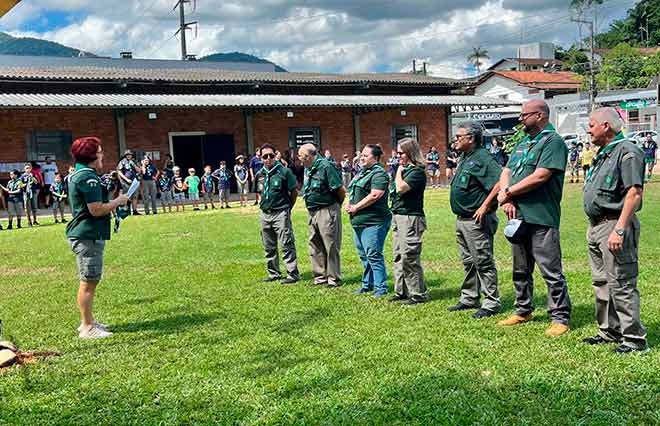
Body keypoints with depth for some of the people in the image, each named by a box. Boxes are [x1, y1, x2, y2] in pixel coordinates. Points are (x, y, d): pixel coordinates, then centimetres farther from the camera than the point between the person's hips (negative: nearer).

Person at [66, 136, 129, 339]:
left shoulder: (77, 175, 16)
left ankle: (88, 321, 28)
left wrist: (111, 205, 13)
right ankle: (87, 328, 2)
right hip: (89, 236, -11)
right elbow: (96, 210, -22)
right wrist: (118, 201, -8)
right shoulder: (89, 177, -17)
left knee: (89, 281, 18)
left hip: (82, 234, 11)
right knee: (89, 282, -4)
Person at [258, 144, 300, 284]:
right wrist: (263, 205, 13)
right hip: (265, 214, 6)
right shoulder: (260, 174, 8)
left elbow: (294, 191, -3)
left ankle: (293, 274, -1)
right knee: (269, 247, 13)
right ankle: (273, 273, 24)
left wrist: (287, 207, 3)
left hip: (280, 213, -6)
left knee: (287, 245, -6)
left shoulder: (284, 172, -8)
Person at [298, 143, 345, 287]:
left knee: (331, 246, -1)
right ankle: (320, 277, 23)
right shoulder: (310, 169, 12)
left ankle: (334, 278, 8)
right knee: (315, 247, 13)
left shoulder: (326, 166, -16)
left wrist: (335, 205, -1)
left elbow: (340, 190, -16)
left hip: (327, 212, -9)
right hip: (313, 212, 9)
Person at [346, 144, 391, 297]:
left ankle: (381, 287, 0)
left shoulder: (379, 174, -11)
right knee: (363, 255, 15)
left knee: (373, 255, -8)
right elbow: (353, 192, 26)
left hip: (373, 222, -10)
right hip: (358, 221, 10)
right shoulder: (362, 173, 19)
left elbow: (375, 195, -22)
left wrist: (355, 207, -15)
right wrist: (349, 205, 5)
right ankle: (368, 284, 25)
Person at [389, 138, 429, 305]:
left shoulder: (417, 171, -12)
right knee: (398, 257, 14)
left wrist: (399, 172, -10)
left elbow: (401, 188, -22)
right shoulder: (403, 169, 14)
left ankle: (418, 294, 3)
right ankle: (401, 291, 23)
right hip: (397, 216, 10)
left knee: (409, 257, -6)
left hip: (410, 218, -10)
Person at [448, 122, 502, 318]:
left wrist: (485, 206, -24)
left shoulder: (483, 158, -16)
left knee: (483, 262, -3)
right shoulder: (464, 158, 15)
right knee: (468, 262, 18)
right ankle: (469, 299, 29)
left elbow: (500, 182, -27)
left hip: (477, 220, -10)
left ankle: (491, 303, 5)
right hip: (462, 219, 10)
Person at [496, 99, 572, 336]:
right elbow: (506, 173, 13)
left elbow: (539, 177, -19)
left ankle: (560, 317, 5)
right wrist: (507, 200, -6)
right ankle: (523, 311, 30)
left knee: (551, 271, -4)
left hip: (541, 219, -9)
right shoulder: (523, 143, 19)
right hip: (518, 216, 9)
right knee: (521, 270, 17)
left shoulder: (553, 142, -8)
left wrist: (508, 192, -9)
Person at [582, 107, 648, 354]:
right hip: (596, 226, 10)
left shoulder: (627, 152, -13)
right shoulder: (603, 153, 18)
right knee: (601, 283, 16)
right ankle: (610, 331, 27)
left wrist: (619, 230, -26)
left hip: (615, 224, -10)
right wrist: (594, 227, 18)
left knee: (621, 285, -6)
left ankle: (634, 338, 2)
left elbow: (634, 193, -21)